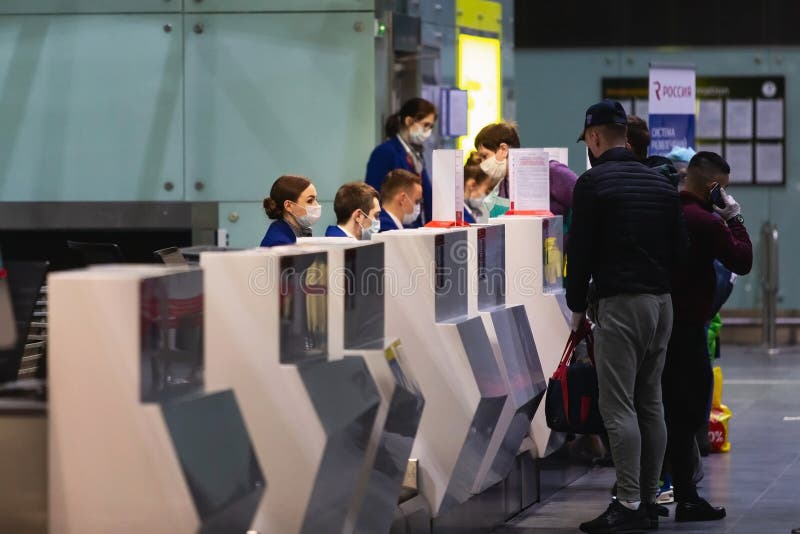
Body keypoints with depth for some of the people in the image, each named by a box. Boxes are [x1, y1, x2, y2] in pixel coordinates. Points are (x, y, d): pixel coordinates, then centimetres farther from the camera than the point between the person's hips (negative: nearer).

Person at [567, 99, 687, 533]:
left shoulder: (593, 182, -8)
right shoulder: (661, 183, 13)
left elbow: (580, 249, -8)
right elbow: (680, 247, 13)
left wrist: (577, 306, 3)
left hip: (618, 303, -7)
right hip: (662, 302, 7)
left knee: (618, 407, -7)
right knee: (650, 403, 11)